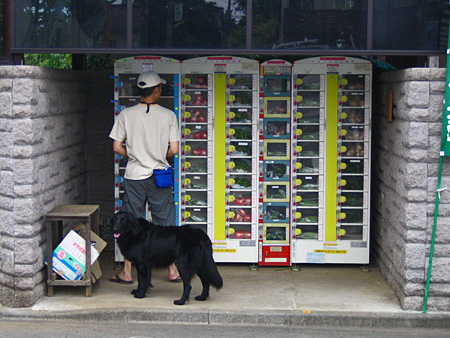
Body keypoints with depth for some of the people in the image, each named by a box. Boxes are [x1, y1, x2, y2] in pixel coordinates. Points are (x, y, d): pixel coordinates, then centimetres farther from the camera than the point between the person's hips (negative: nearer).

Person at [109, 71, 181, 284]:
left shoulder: (126, 115, -4)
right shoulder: (168, 115, -5)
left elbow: (117, 147, -3)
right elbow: (174, 150, -7)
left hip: (134, 176, 1)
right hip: (159, 177, 0)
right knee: (166, 224, 9)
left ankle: (126, 272, 14)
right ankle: (173, 271, 15)